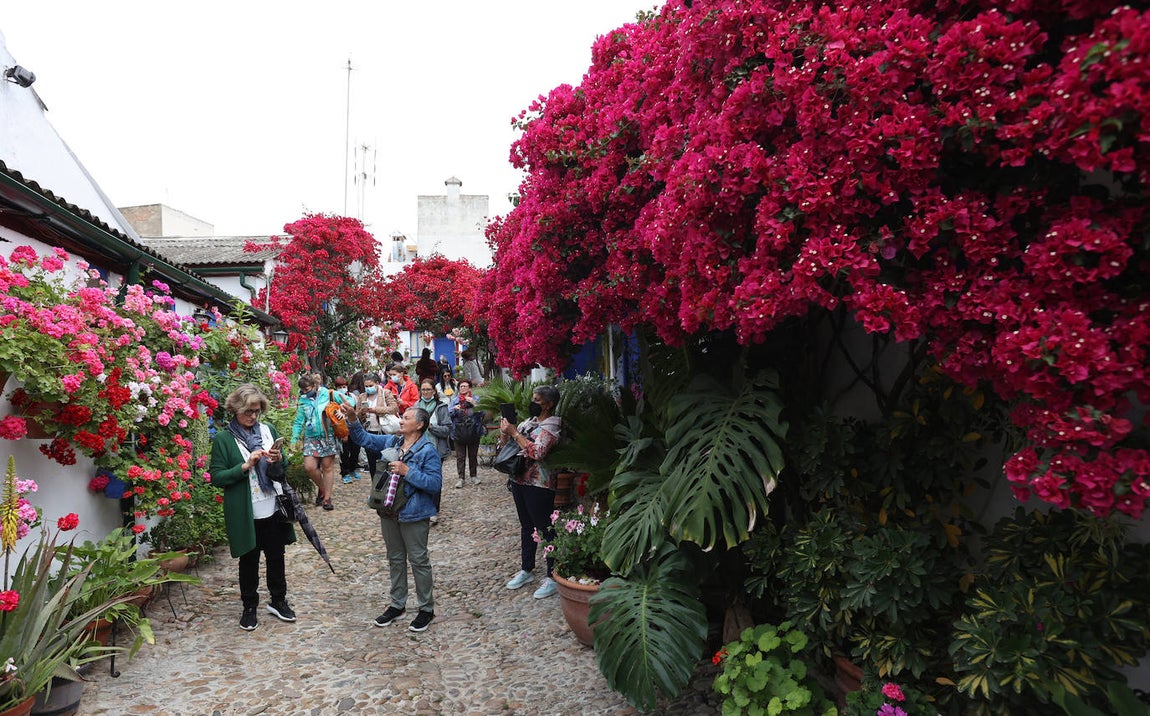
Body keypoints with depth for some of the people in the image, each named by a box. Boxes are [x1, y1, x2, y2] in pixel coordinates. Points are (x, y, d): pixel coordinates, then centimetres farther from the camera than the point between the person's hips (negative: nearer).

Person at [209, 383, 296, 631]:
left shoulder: (268, 430, 5)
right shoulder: (223, 439, -7)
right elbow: (217, 477, -10)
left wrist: (279, 459, -10)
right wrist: (245, 466, -21)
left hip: (272, 508, 3)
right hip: (244, 513, -3)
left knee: (276, 556, 14)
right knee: (249, 560, 12)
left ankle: (278, 600, 32)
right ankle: (249, 606, 30)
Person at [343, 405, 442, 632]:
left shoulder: (428, 451, -17)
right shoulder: (391, 442, 4)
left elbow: (435, 483, -22)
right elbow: (364, 438, 11)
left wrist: (407, 471, -25)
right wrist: (353, 419, -6)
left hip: (414, 514, -7)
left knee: (419, 561, 5)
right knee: (395, 559, 19)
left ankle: (426, 608, 20)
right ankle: (397, 604, 35)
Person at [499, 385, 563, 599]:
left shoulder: (551, 427, -12)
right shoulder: (528, 422, 12)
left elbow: (536, 452, -27)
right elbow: (507, 445, 18)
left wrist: (514, 433, -21)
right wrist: (505, 432, -3)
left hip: (539, 485, -8)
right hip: (519, 481, 8)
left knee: (546, 529, -2)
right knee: (527, 526, 18)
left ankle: (553, 577, 7)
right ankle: (526, 570, 31)